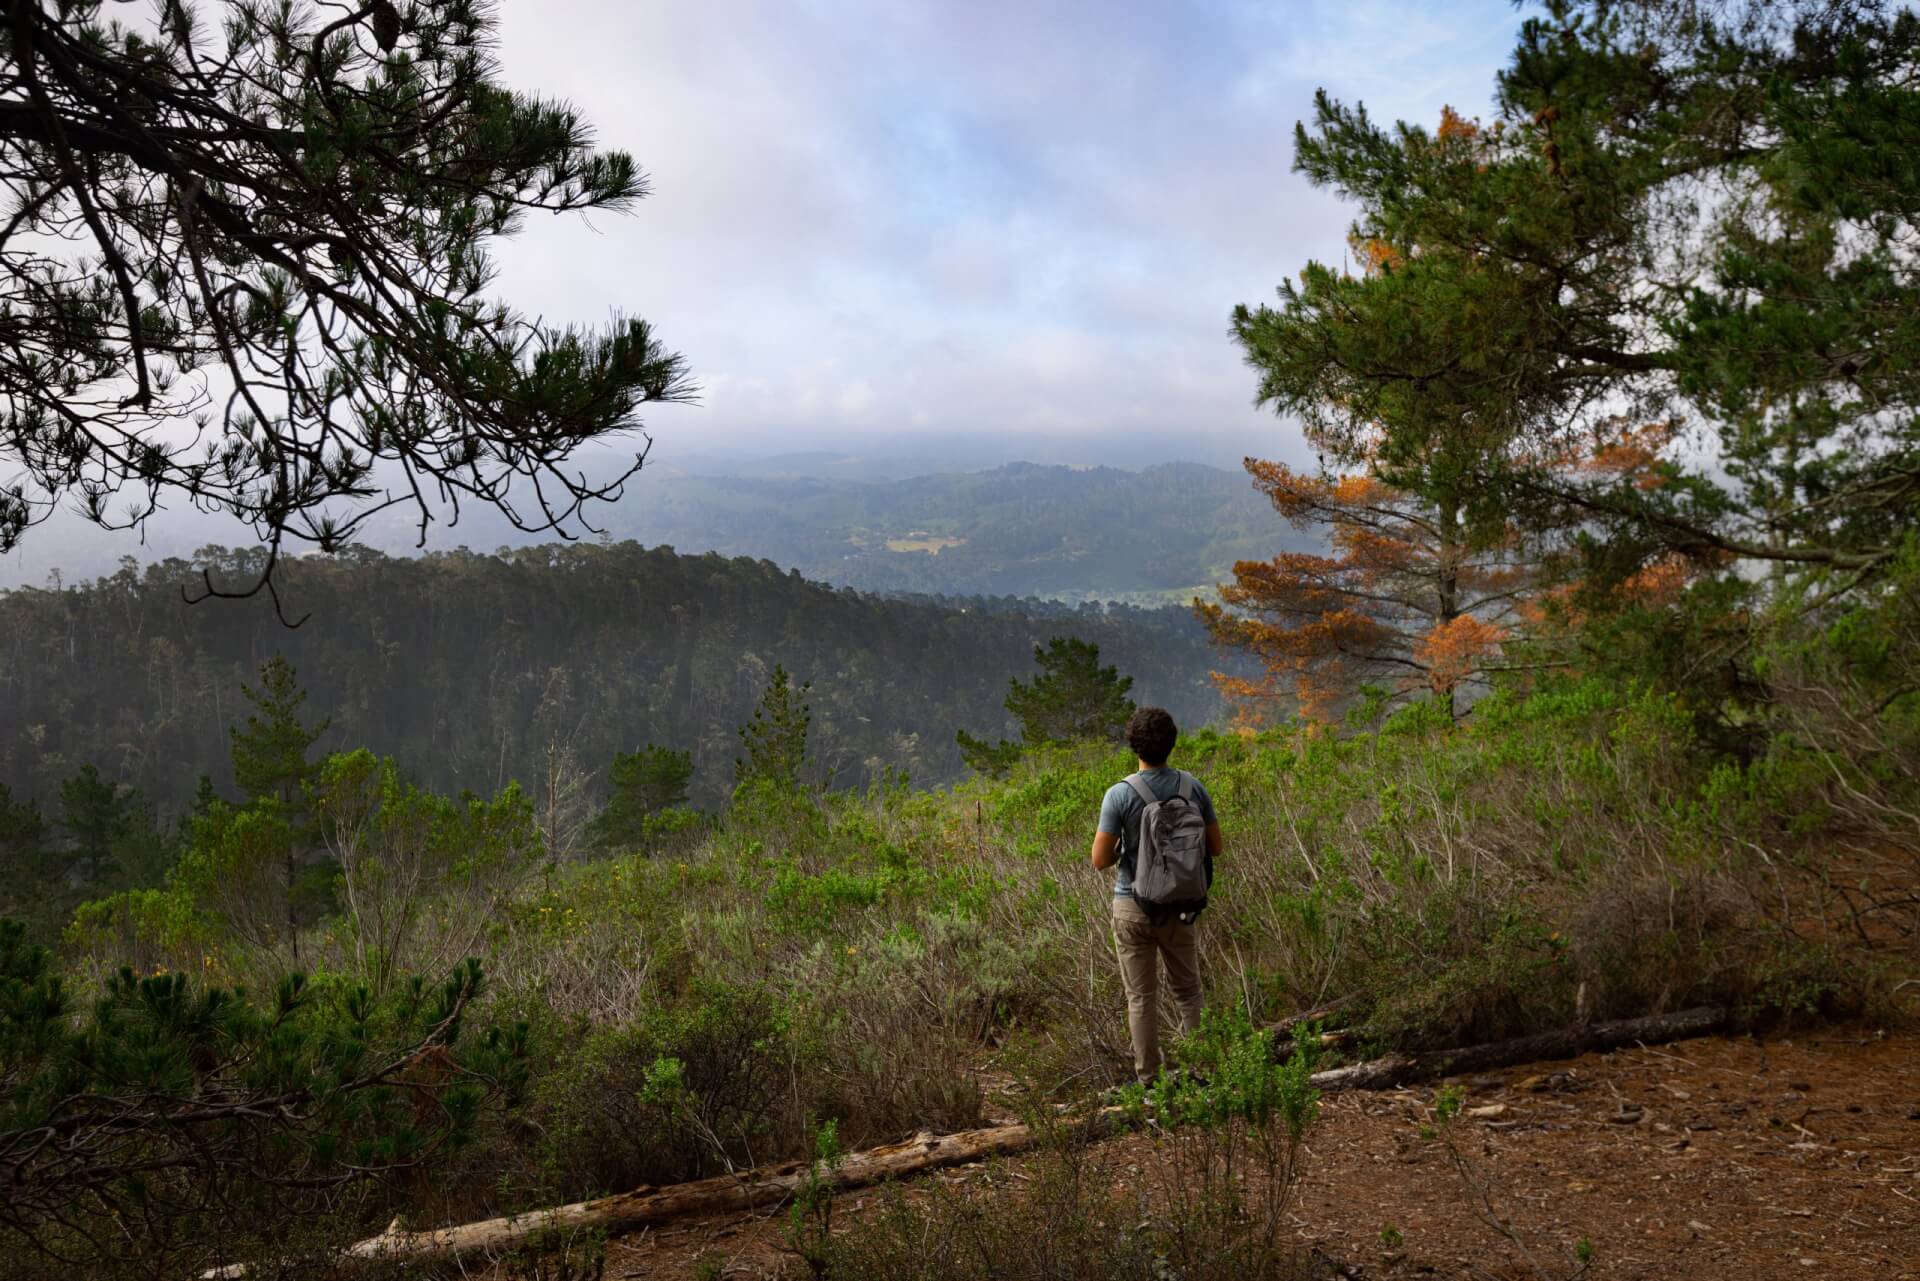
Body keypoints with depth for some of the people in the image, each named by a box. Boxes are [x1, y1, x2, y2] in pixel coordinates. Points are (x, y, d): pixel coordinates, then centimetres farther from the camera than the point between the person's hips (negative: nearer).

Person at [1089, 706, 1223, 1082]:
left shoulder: (1120, 794, -15)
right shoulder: (1193, 788, -6)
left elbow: (1100, 860, -14)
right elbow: (1215, 847, 2)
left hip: (1133, 906, -2)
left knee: (1141, 997, 8)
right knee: (1187, 991, 17)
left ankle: (1148, 1079, 14)